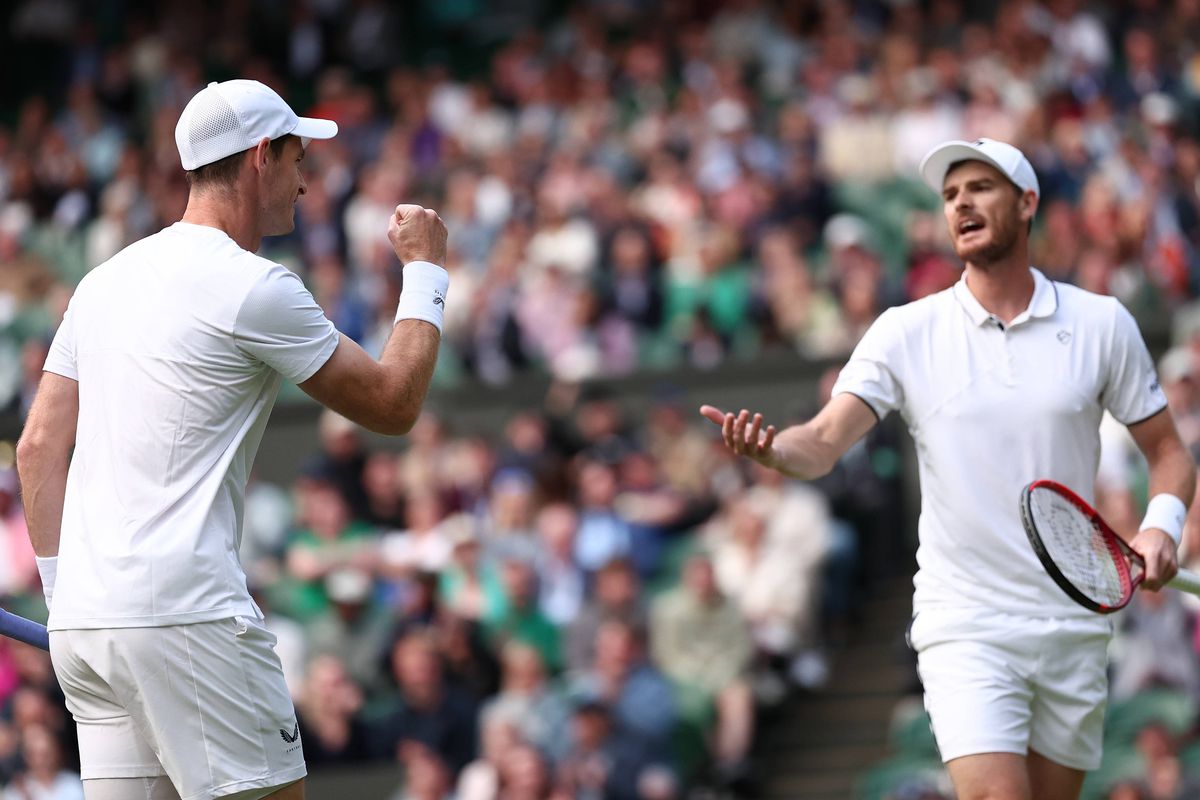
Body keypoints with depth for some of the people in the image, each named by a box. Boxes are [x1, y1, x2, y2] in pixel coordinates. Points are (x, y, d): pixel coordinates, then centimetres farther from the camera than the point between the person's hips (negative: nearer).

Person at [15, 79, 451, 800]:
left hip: (82, 623, 8)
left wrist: (61, 588, 17)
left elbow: (38, 450, 15)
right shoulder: (255, 288, -7)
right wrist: (426, 270, 13)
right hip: (188, 618, -8)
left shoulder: (104, 282, 16)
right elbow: (394, 405, 1)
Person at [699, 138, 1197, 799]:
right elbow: (822, 444, -10)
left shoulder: (1101, 324, 3)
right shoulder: (906, 331, -1)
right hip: (965, 630, -2)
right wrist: (769, 448, -33)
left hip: (1074, 631, 2)